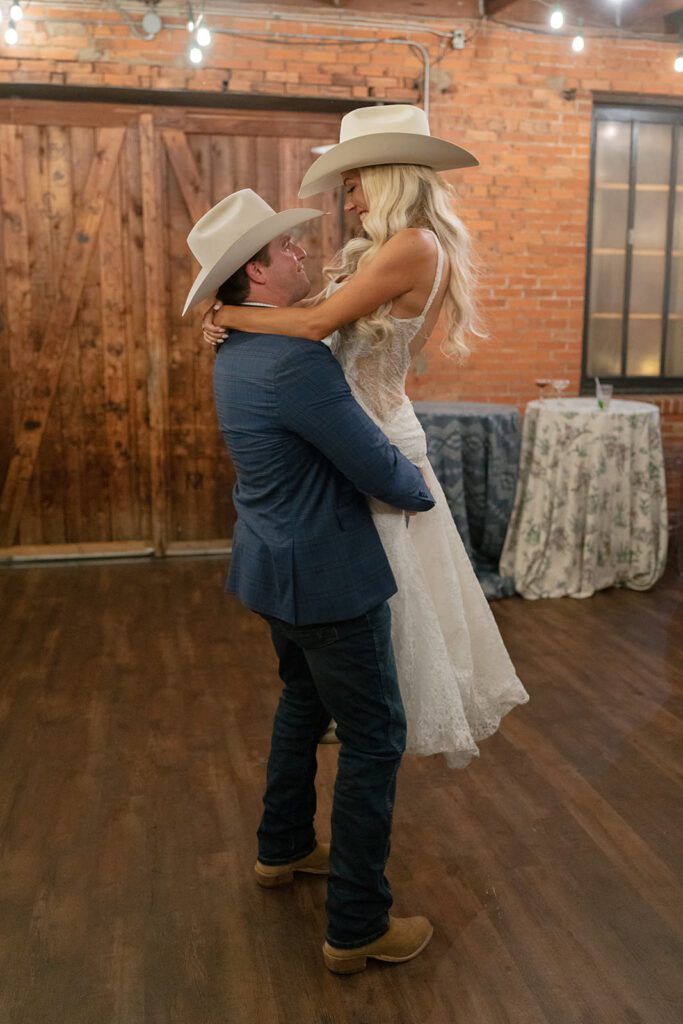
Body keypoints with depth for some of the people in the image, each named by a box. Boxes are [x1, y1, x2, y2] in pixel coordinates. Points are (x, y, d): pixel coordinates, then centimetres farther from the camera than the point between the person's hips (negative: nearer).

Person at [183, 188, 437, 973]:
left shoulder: (238, 350, 5)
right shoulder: (295, 359, -26)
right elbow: (379, 471, -20)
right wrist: (421, 490, -1)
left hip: (278, 567, 10)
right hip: (329, 577, -10)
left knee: (303, 703, 26)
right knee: (373, 738, 3)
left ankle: (283, 848, 44)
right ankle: (357, 928, 16)